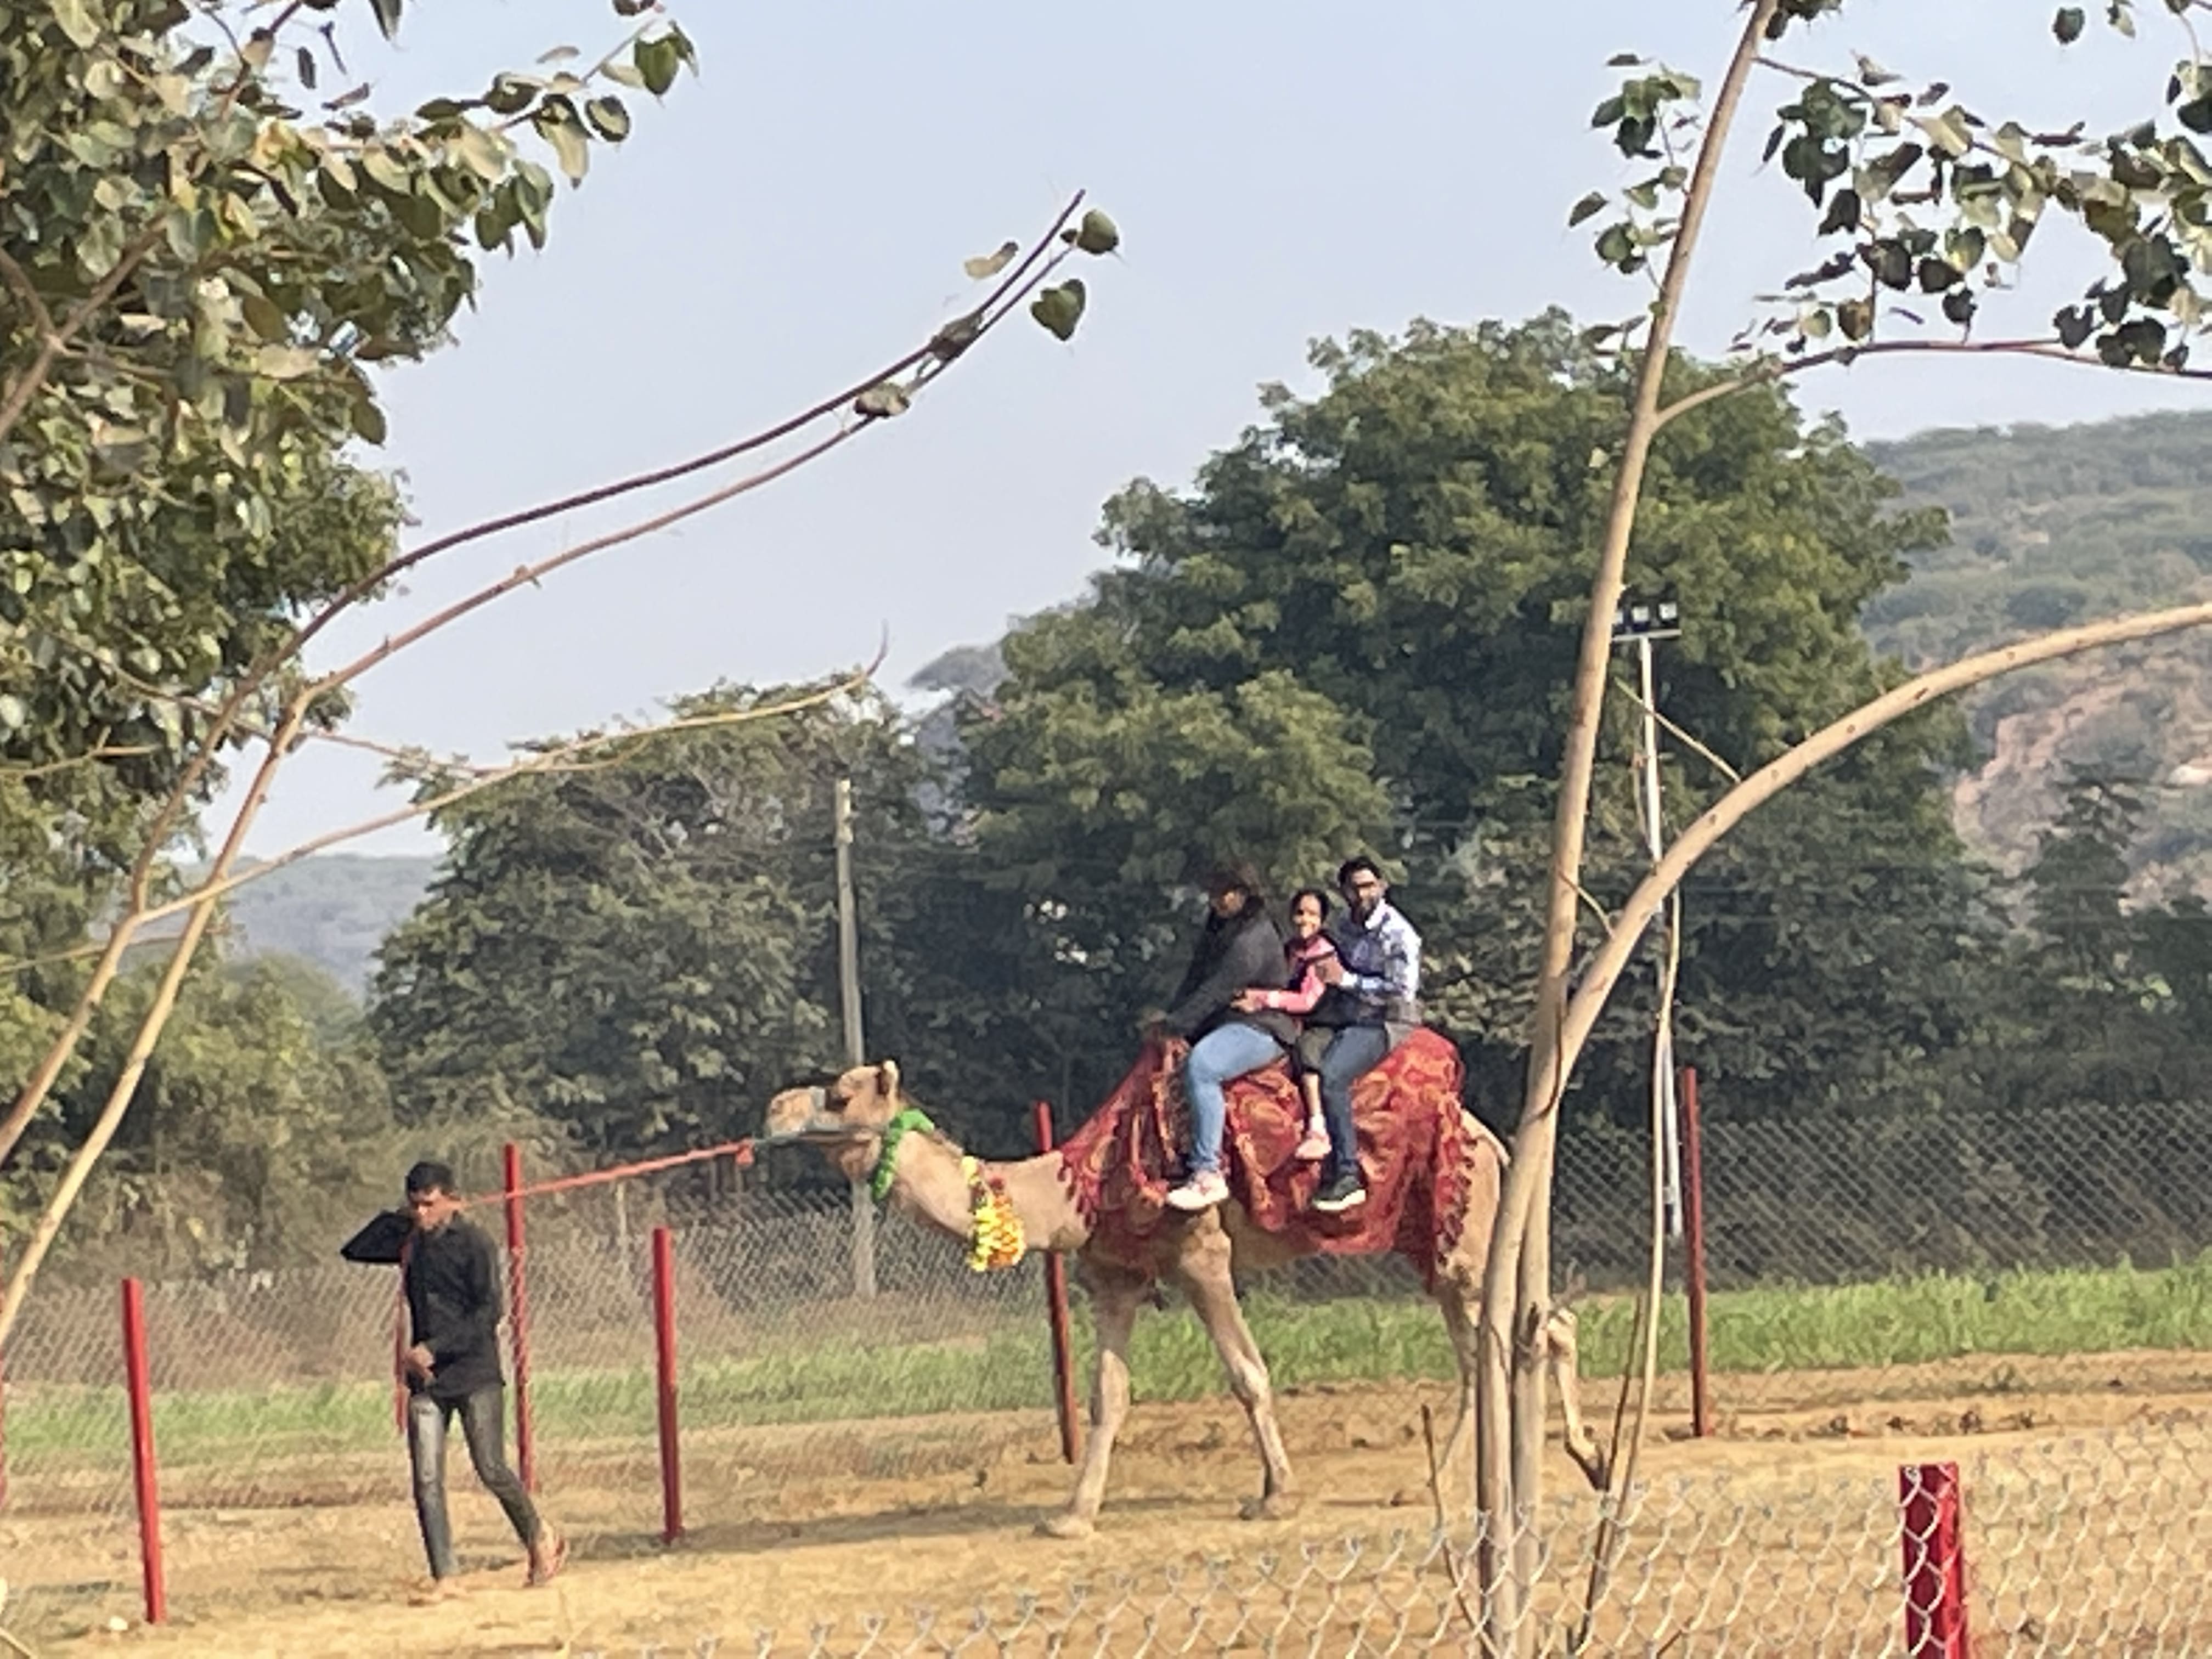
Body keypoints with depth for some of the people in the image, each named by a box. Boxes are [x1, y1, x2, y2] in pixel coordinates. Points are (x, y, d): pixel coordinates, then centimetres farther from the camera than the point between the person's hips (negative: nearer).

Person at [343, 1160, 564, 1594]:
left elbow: (489, 1312, -13)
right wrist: (398, 1218, 8)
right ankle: (443, 1576, -4)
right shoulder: (411, 1244, 12)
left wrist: (434, 1347, -20)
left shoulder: (473, 1244, -7)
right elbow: (354, 1251, 16)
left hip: (475, 1373, -5)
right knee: (426, 1481, -4)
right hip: (426, 1379, 5)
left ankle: (540, 1539, 18)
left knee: (491, 1471, -6)